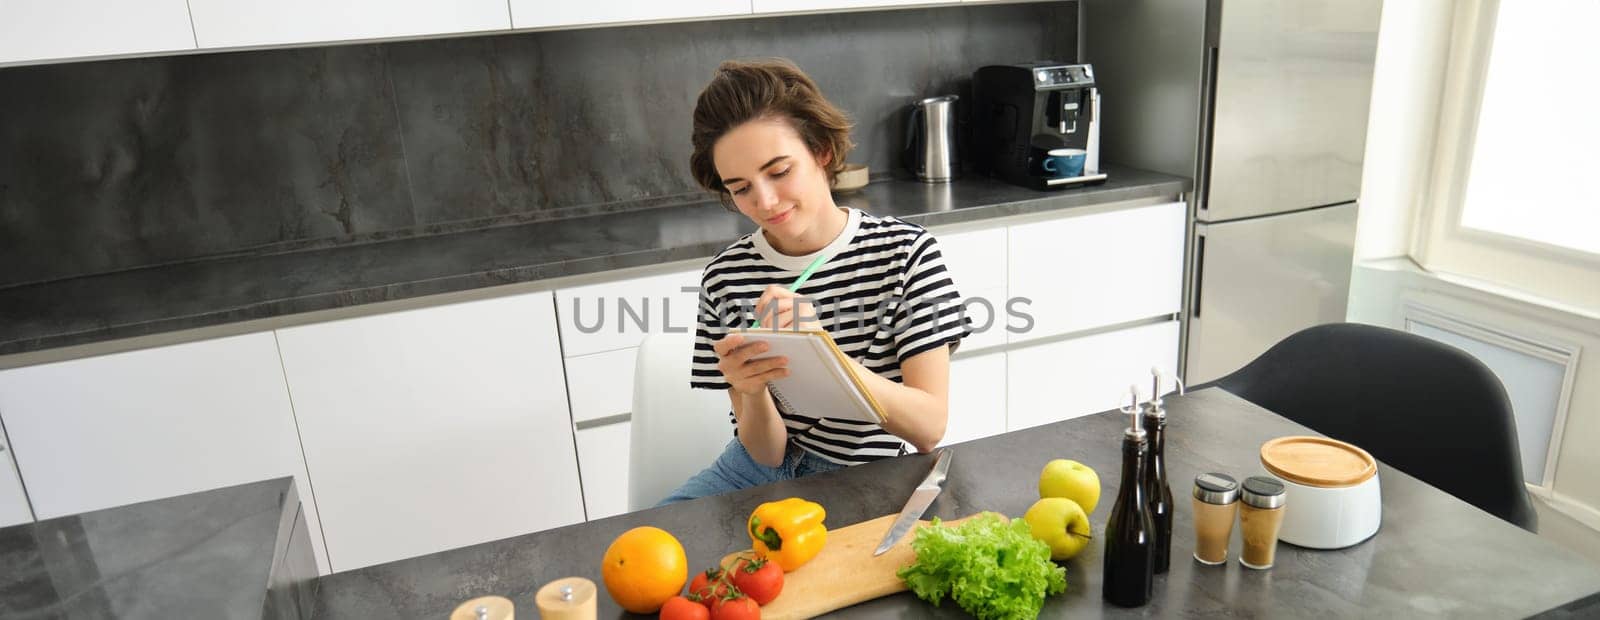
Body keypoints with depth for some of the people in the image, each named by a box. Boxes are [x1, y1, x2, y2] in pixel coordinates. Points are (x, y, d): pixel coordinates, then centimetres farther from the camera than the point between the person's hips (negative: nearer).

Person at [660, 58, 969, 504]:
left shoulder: (905, 251, -11)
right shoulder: (726, 278, -7)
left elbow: (930, 428, -15)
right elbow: (767, 453, -4)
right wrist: (752, 393, -27)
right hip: (762, 470, 2)